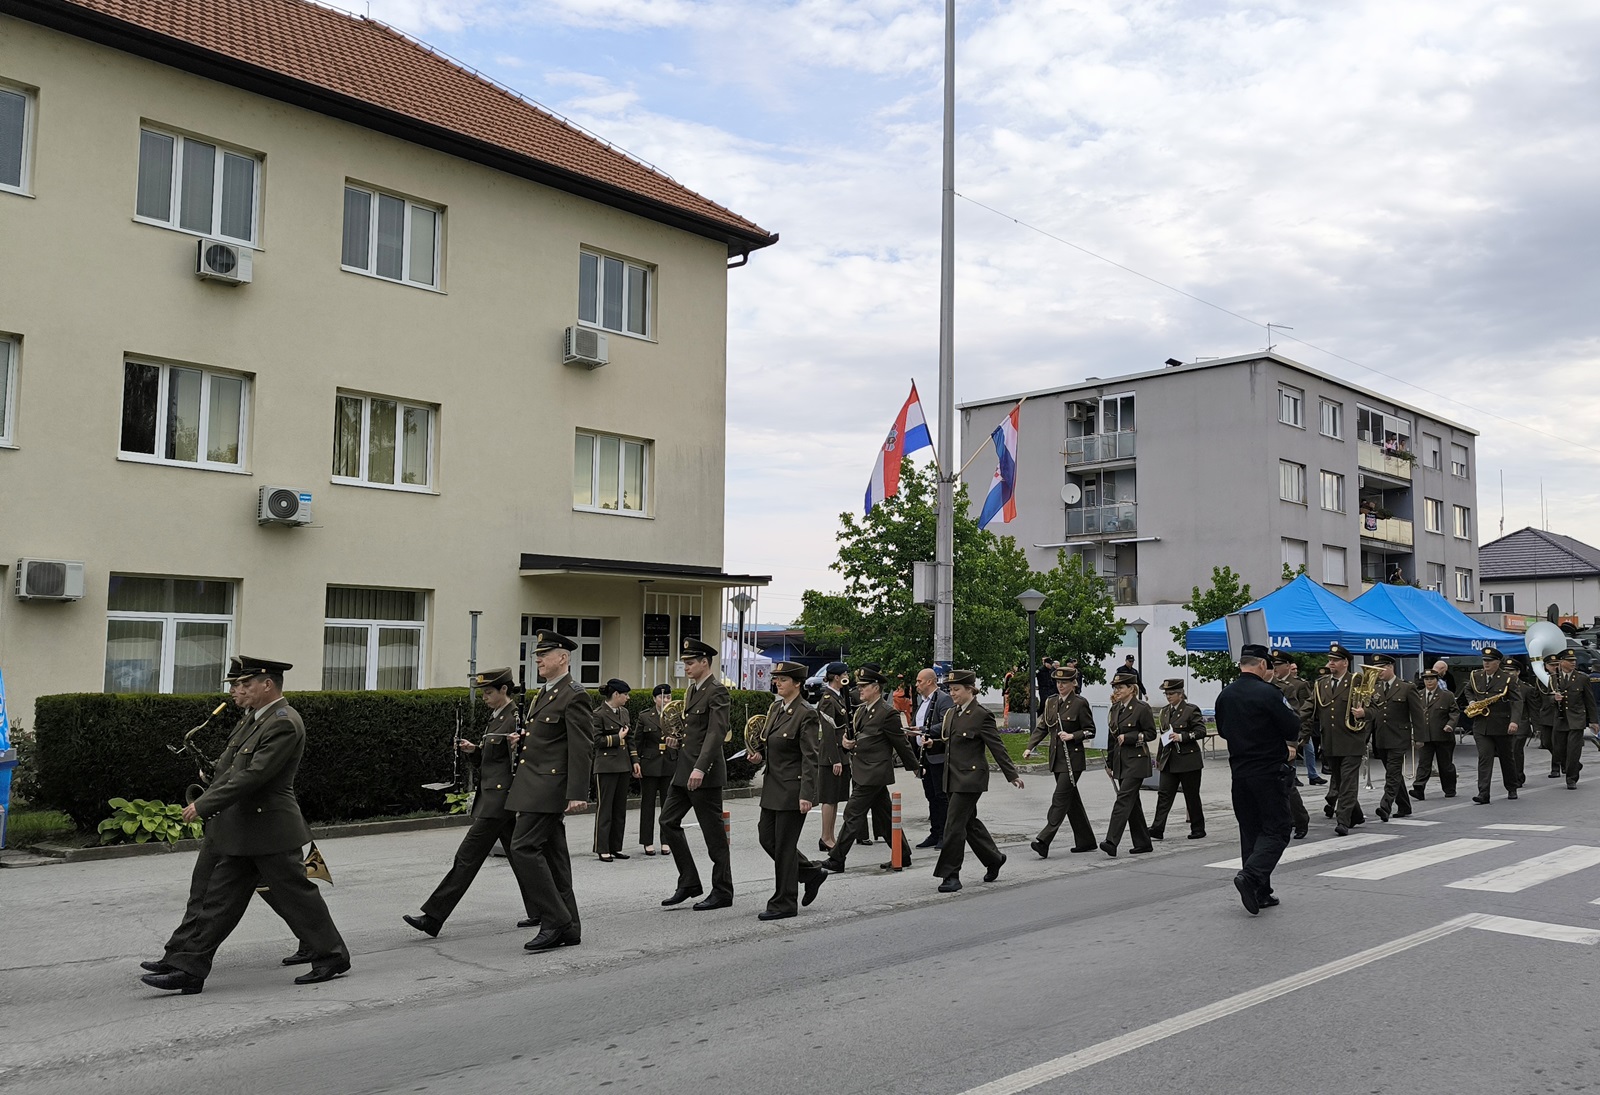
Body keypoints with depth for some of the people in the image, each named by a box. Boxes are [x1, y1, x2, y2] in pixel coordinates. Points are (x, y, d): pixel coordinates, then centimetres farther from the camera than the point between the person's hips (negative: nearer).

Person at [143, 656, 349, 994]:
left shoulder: (284, 723, -20)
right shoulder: (259, 718, 12)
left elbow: (253, 775, -24)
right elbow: (231, 765, 20)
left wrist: (204, 806, -19)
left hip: (270, 830, -9)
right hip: (243, 833, 9)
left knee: (297, 895, 3)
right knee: (219, 900, 9)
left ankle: (331, 957, 16)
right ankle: (189, 970, 12)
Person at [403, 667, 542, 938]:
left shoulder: (518, 718, -12)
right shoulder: (494, 718, 17)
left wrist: (518, 744, -33)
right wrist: (473, 750, 3)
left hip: (500, 795, -10)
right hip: (490, 795, 10)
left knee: (468, 855, -8)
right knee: (517, 854, 13)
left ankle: (434, 917, -6)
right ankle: (539, 911, 19)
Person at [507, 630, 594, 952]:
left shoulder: (574, 696, -12)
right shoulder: (542, 694, 18)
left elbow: (582, 749, -17)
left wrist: (577, 794, -21)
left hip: (549, 786, -10)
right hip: (534, 788, 10)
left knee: (524, 847, -14)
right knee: (552, 856, 11)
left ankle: (555, 921, -8)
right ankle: (568, 929, 16)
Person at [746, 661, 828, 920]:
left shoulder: (806, 714, -15)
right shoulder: (775, 708, 10)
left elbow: (811, 757, -18)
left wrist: (806, 795, -23)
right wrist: (760, 755, 2)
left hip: (793, 789, -9)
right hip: (773, 786, 9)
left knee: (784, 844, -2)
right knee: (766, 837, 12)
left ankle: (784, 903, 10)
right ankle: (811, 873, 29)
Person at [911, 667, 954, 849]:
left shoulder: (944, 699, -13)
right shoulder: (921, 699, 15)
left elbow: (947, 724, -24)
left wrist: (925, 731, -27)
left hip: (938, 754, -9)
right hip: (925, 754, 9)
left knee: (941, 796, -3)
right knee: (931, 796, 13)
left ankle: (945, 835, 2)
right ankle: (935, 834, 19)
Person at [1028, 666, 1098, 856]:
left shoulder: (1080, 703, -8)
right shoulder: (1051, 702, 10)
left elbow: (1090, 731, -5)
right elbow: (1042, 727, 13)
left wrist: (1072, 736, -19)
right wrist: (1030, 747, 2)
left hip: (1072, 759, -7)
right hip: (1056, 758, 7)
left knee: (1060, 798, -10)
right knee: (1071, 799, 12)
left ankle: (1044, 840, -15)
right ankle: (1086, 841, 22)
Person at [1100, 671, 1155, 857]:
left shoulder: (1142, 708, -10)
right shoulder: (1115, 708, 11)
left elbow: (1151, 733, -8)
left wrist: (1129, 737, -17)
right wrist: (1109, 762, 18)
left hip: (1136, 760, -8)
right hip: (1120, 761, 8)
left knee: (1124, 799, -14)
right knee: (1132, 802, 11)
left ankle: (1111, 842, -20)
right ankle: (1143, 843, 20)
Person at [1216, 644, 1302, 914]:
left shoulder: (1225, 695, 5)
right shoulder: (1269, 694, -15)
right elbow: (1293, 729, -10)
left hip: (1239, 770, 6)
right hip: (1268, 771, -6)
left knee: (1250, 830, 13)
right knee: (1276, 830, 1)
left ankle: (1260, 892, 17)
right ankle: (1251, 876, -18)